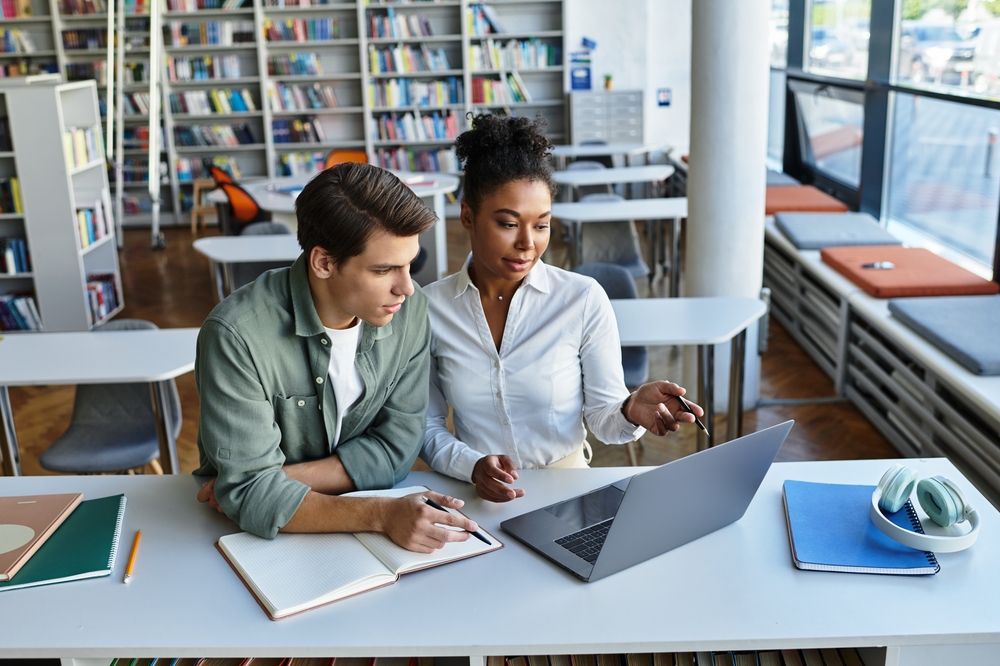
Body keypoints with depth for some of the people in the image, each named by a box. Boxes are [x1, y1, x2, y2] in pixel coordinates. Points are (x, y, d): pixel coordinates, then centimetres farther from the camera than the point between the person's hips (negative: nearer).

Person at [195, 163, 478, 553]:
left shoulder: (409, 309, -10)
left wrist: (278, 479, -16)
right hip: (257, 537, -2)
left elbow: (396, 445, -6)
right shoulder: (237, 335, -22)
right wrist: (381, 515, -33)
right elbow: (250, 493, -22)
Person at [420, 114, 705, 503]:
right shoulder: (429, 308, -2)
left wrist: (631, 412, -21)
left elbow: (602, 418, 0)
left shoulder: (585, 299, -5)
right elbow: (428, 427, 3)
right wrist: (472, 466, -15)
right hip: (479, 499, -1)